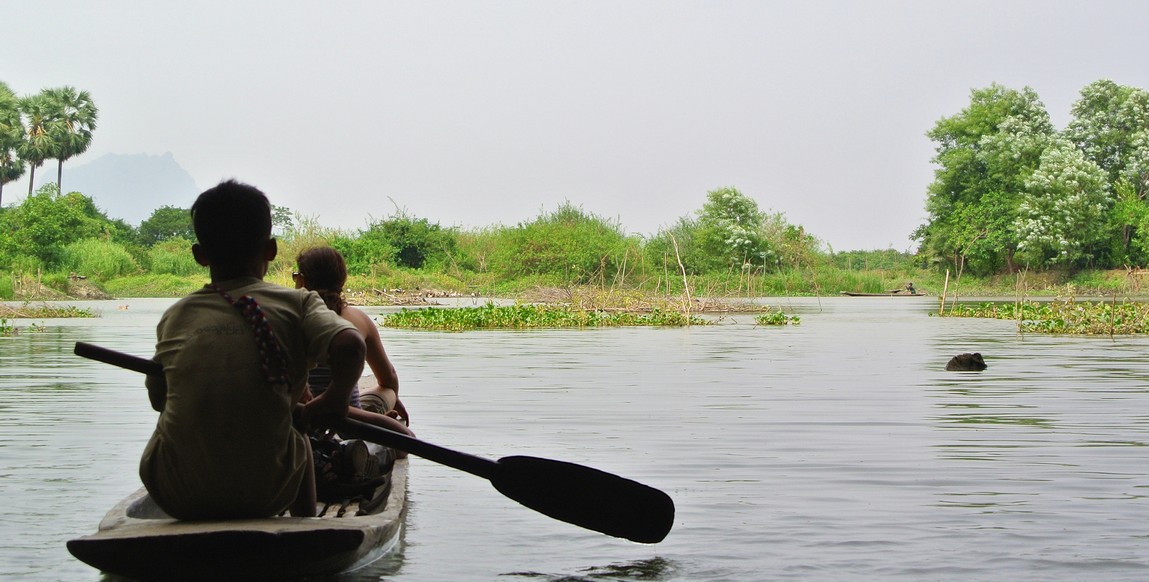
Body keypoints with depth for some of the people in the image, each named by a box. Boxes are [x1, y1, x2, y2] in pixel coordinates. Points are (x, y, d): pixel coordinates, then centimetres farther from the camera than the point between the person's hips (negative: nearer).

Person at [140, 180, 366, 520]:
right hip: (263, 495, -1)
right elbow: (350, 345, -16)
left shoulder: (174, 317, 7)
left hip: (178, 497, 1)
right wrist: (335, 400, 1)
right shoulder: (297, 304, 2)